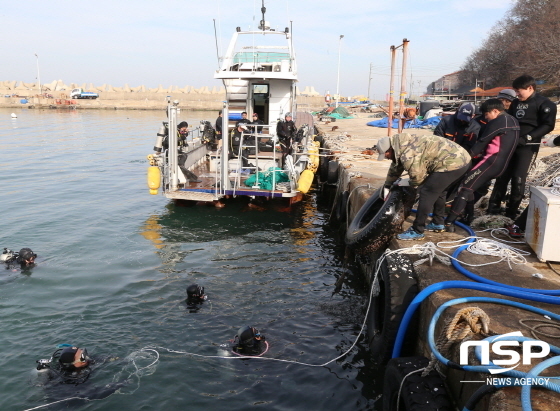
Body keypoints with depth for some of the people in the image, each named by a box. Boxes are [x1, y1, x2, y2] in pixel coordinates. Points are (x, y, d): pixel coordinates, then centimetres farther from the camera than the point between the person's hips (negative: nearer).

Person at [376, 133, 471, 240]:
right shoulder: (402, 144, 14)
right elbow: (395, 168, 27)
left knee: (426, 193, -7)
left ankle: (417, 232, -1)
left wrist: (410, 183, 9)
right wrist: (387, 186, 37)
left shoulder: (406, 154, -19)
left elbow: (417, 176, -15)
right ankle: (437, 223, 37)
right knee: (438, 190, 25)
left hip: (452, 163, -11)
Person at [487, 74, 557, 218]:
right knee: (502, 176, 3)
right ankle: (493, 208, 9)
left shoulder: (545, 104, -4)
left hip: (528, 147, -6)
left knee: (518, 178, -8)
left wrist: (527, 137, -20)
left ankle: (511, 212, 1)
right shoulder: (516, 103, 14)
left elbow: (548, 125, -11)